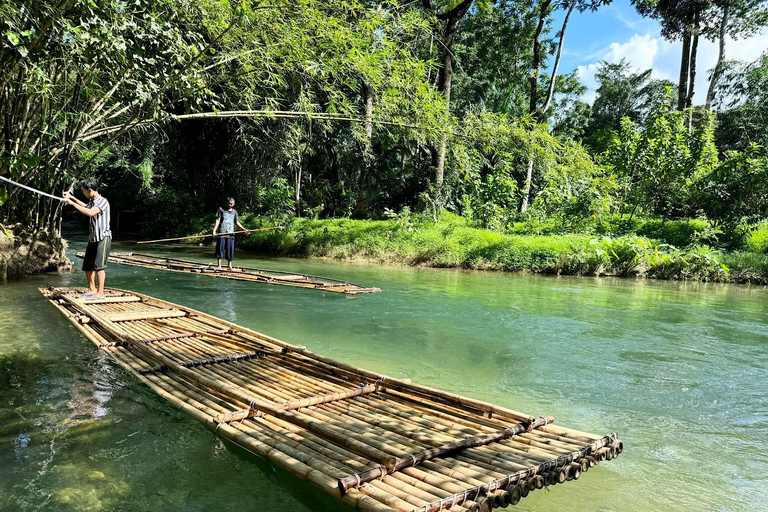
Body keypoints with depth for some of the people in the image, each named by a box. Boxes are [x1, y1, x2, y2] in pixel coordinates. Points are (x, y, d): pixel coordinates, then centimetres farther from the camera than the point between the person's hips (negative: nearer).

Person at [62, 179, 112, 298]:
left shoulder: (103, 201, -13)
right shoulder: (92, 201, 13)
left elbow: (90, 212, -29)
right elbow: (86, 207, 39)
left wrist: (72, 203, -23)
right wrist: (72, 197, 33)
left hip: (103, 238, -9)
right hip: (93, 238, 9)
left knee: (99, 265, -14)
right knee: (87, 266, 12)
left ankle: (100, 293, -12)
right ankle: (92, 289, 24)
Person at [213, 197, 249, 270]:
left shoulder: (234, 211, 14)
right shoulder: (221, 210, 5)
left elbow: (237, 222, 17)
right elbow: (218, 220, 0)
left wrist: (244, 229, 11)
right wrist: (214, 230, -11)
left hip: (231, 234, 2)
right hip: (221, 233, -2)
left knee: (230, 249, 1)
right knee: (220, 249, 0)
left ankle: (229, 265, 11)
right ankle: (219, 266, 7)